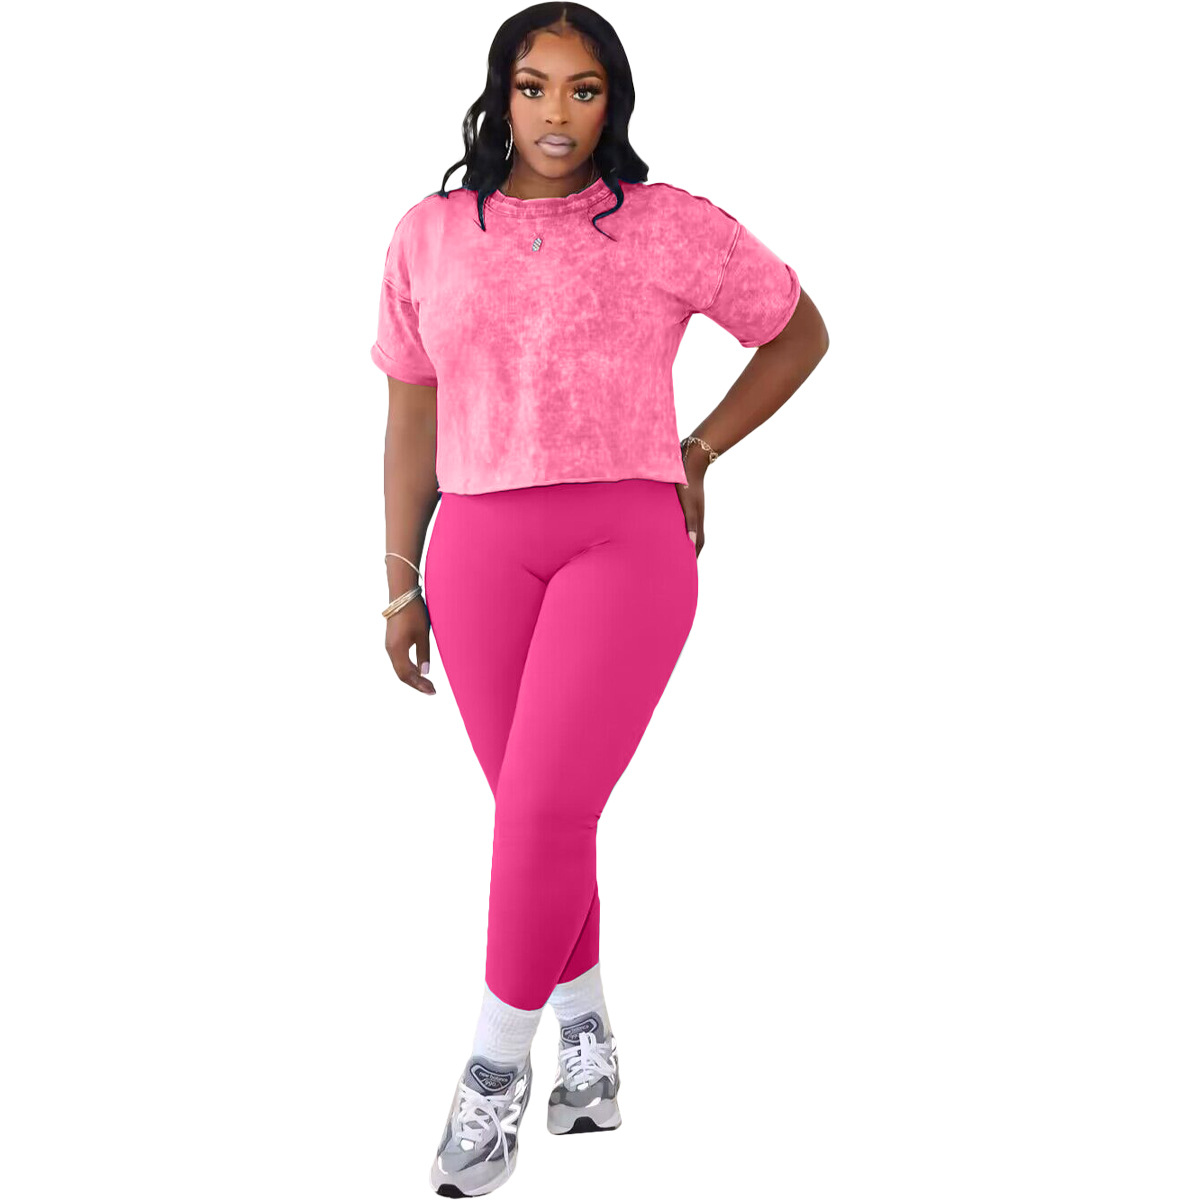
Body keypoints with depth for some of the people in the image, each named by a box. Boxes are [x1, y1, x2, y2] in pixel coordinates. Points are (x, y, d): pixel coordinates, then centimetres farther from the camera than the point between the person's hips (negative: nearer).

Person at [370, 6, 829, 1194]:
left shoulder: (671, 225, 2)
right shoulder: (429, 234, 10)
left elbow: (799, 332, 14)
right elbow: (410, 417, 13)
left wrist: (695, 454, 5)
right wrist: (401, 584, 10)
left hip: (628, 539, -3)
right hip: (480, 550, 3)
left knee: (546, 804, -14)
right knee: (535, 810, 7)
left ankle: (496, 1062, 4)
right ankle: (586, 1030, 27)